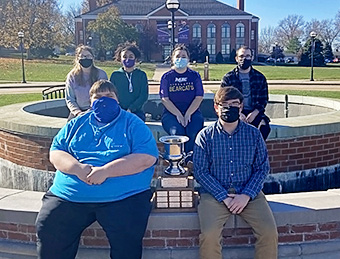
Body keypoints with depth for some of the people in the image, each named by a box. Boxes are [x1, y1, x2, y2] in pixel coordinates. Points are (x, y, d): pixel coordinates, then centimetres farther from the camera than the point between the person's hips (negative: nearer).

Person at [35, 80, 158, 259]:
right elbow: (55, 152, 13)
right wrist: (77, 168, -10)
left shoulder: (133, 124, 7)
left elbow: (147, 158, -7)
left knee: (128, 237, -25)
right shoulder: (77, 124, 19)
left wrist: (106, 171, -16)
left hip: (121, 198, -3)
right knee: (47, 229, -13)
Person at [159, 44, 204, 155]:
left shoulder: (195, 76, 12)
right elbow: (165, 99, 0)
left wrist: (188, 114, -10)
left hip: (192, 112, 1)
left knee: (194, 132, -29)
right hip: (171, 113, -1)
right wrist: (178, 115, -12)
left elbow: (199, 97, 4)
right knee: (177, 132, -31)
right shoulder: (167, 77, 9)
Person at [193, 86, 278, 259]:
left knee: (270, 232, -18)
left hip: (248, 194, 2)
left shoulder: (254, 134, 6)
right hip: (215, 193, -1)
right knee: (209, 235, -25)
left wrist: (246, 195, -11)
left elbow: (262, 168, 4)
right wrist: (224, 197, -13)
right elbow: (200, 172, -3)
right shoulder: (205, 136, 1)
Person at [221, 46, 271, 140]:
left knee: (264, 127, -29)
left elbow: (264, 99, 10)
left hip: (254, 112, 2)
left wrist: (254, 113, -9)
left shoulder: (260, 77, 10)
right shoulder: (228, 77, 6)